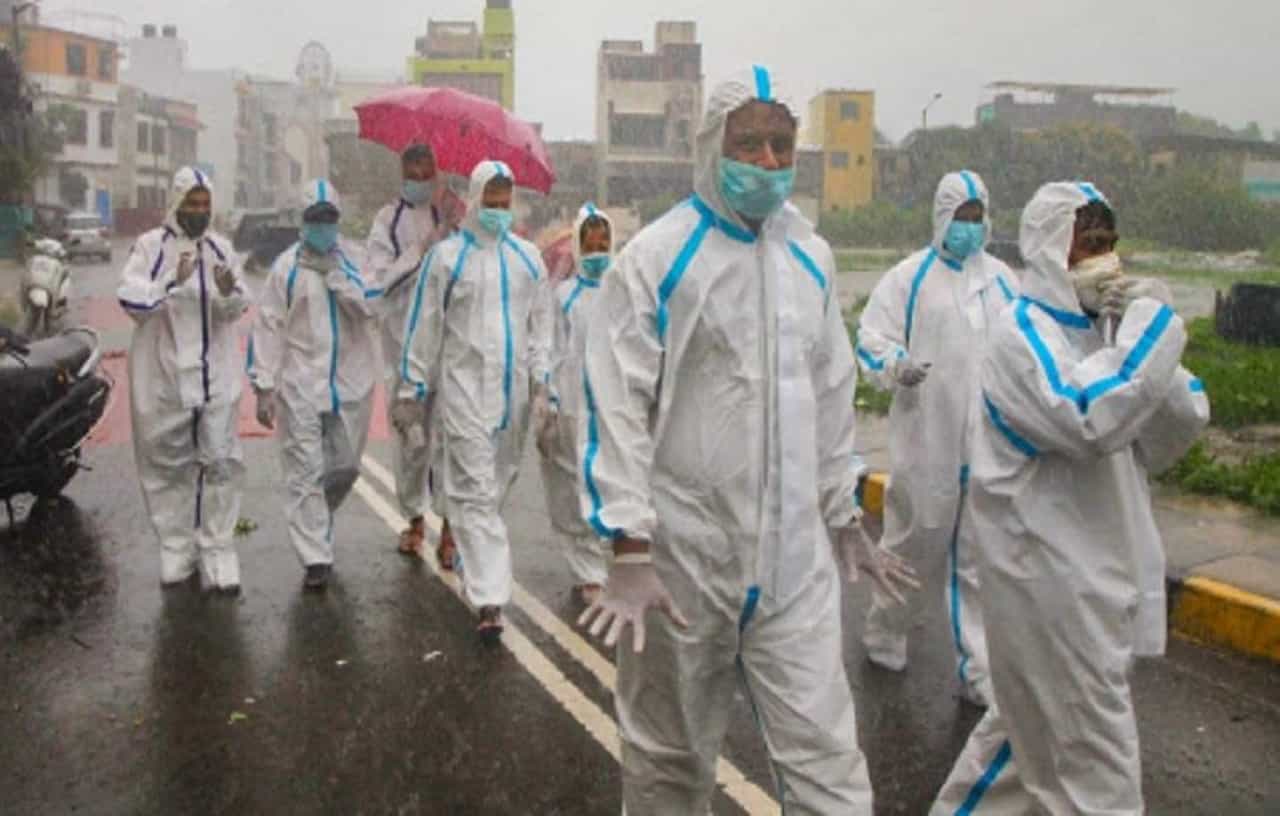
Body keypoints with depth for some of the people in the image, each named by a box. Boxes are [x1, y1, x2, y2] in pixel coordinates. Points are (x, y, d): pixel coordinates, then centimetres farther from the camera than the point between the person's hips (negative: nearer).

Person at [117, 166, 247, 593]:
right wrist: (174, 282, -25)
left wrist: (229, 293, -16)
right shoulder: (150, 246, -1)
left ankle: (217, 552, 7)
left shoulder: (220, 247, 8)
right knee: (169, 463, 8)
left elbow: (237, 309, 6)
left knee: (219, 462, 0)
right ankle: (176, 548, 21)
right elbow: (130, 299, -12)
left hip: (216, 374, 2)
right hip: (164, 374, -2)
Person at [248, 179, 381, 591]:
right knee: (305, 472, -4)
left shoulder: (354, 259, 6)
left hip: (350, 383, 2)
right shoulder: (287, 265, 1)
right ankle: (316, 559, 2)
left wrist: (332, 272, -15)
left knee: (345, 467, 13)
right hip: (300, 384, -2)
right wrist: (264, 386, -5)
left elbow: (370, 305, -9)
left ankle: (316, 520, 40)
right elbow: (268, 326, -1)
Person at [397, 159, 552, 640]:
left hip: (513, 389, 4)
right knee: (475, 490, -8)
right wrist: (413, 391, 1)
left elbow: (540, 325, 12)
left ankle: (474, 560, 37)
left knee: (499, 482, 15)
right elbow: (423, 327, 0)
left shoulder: (528, 258, 10)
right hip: (464, 388, -4)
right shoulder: (447, 256, -1)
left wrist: (540, 384, 5)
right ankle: (490, 599, -10)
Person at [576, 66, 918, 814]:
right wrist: (631, 549, -17)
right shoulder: (657, 257, -8)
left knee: (826, 753, 5)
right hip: (683, 552, -3)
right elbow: (617, 405, -11)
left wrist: (845, 517, 19)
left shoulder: (811, 258, 9)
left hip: (795, 554, 4)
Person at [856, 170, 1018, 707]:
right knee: (913, 543, 10)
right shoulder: (910, 276, -2)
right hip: (926, 440, -3)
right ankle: (884, 632, 33)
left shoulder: (1003, 280, 11)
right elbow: (870, 339, -6)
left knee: (979, 560, 7)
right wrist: (897, 366, -23)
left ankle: (978, 669, 15)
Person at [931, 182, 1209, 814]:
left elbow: (1164, 440, 7)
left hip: (1096, 564, 8)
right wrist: (1152, 319, -20)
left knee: (1035, 719, 23)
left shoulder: (1101, 327, 9)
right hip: (1049, 575, -8)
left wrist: (1147, 324, -5)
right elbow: (1090, 417, -32)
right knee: (1095, 762, 2)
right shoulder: (1024, 332, -15)